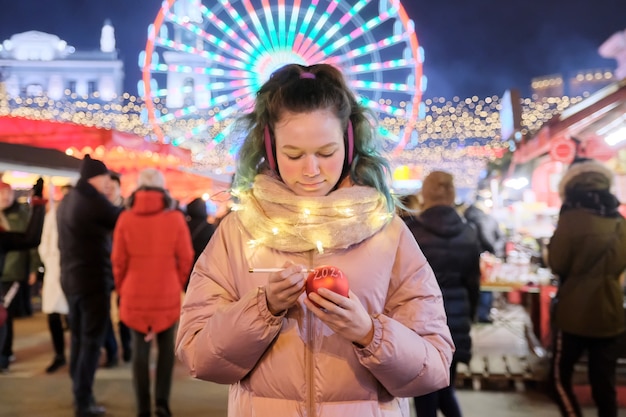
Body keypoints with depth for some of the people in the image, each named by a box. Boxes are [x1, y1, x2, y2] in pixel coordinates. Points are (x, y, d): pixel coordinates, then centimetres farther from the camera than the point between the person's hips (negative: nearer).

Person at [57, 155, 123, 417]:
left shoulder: (66, 202, 12)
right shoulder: (93, 201, -16)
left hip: (71, 279, 9)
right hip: (93, 281, -9)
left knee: (78, 338, 17)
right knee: (92, 341, -2)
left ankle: (78, 393, 26)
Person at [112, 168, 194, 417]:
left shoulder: (126, 219, -5)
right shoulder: (175, 219, -8)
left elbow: (118, 261, -2)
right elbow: (186, 259, -4)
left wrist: (122, 290, 11)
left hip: (135, 295, 1)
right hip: (167, 295, -1)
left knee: (140, 350, 12)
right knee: (166, 347, 17)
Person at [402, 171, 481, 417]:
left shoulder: (410, 230, -10)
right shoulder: (468, 234, 3)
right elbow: (473, 283, 9)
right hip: (454, 322, 4)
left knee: (425, 392, 7)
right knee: (445, 388, 20)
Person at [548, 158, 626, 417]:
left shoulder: (572, 218, -12)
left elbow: (557, 264, -6)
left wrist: (554, 240, 7)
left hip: (576, 313, -5)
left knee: (560, 378, 8)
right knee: (604, 383, 13)